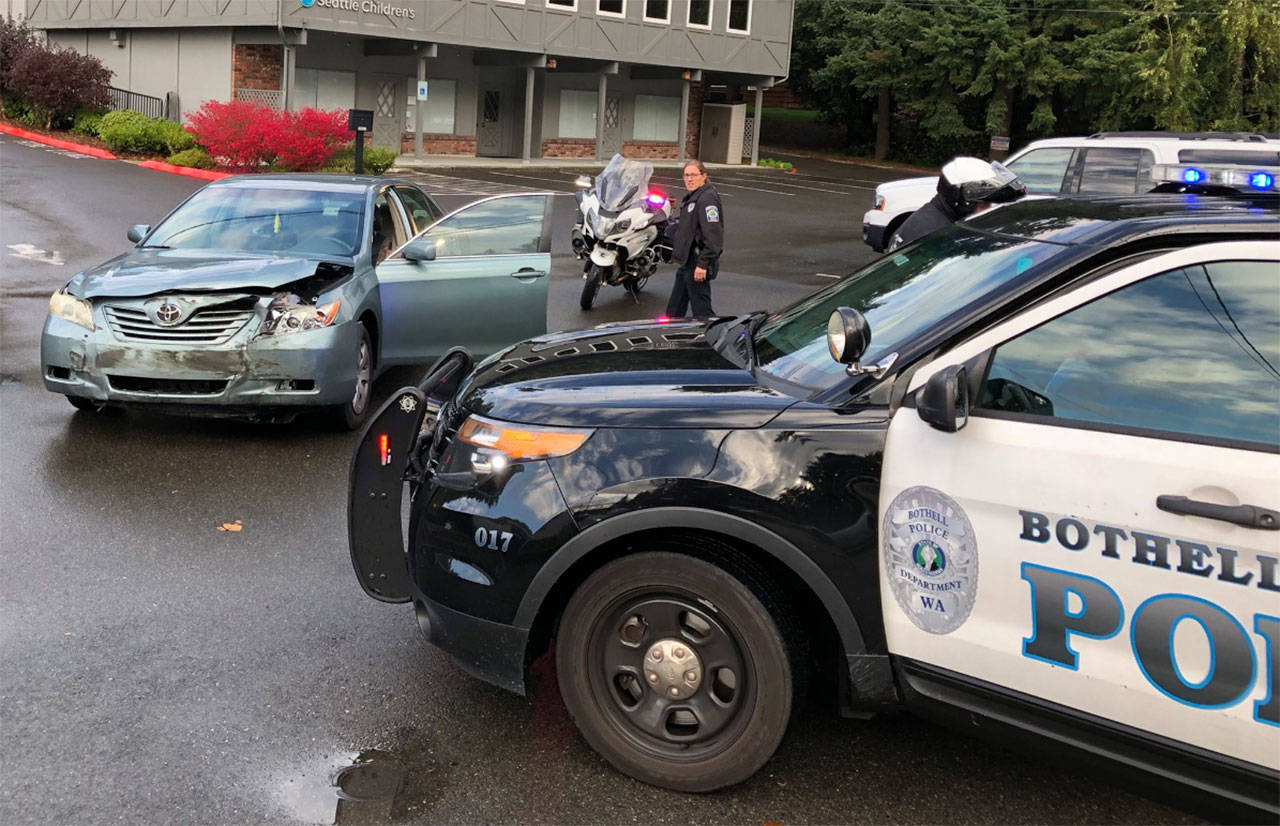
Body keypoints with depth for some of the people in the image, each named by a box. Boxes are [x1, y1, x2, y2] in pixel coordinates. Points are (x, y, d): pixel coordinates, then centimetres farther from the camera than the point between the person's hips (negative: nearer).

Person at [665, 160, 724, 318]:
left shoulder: (707, 198, -19)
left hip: (698, 265, -11)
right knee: (674, 309, 19)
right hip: (687, 263, 11)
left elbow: (712, 234, -25)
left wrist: (703, 264, -27)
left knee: (701, 311, -6)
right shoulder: (690, 197, 15)